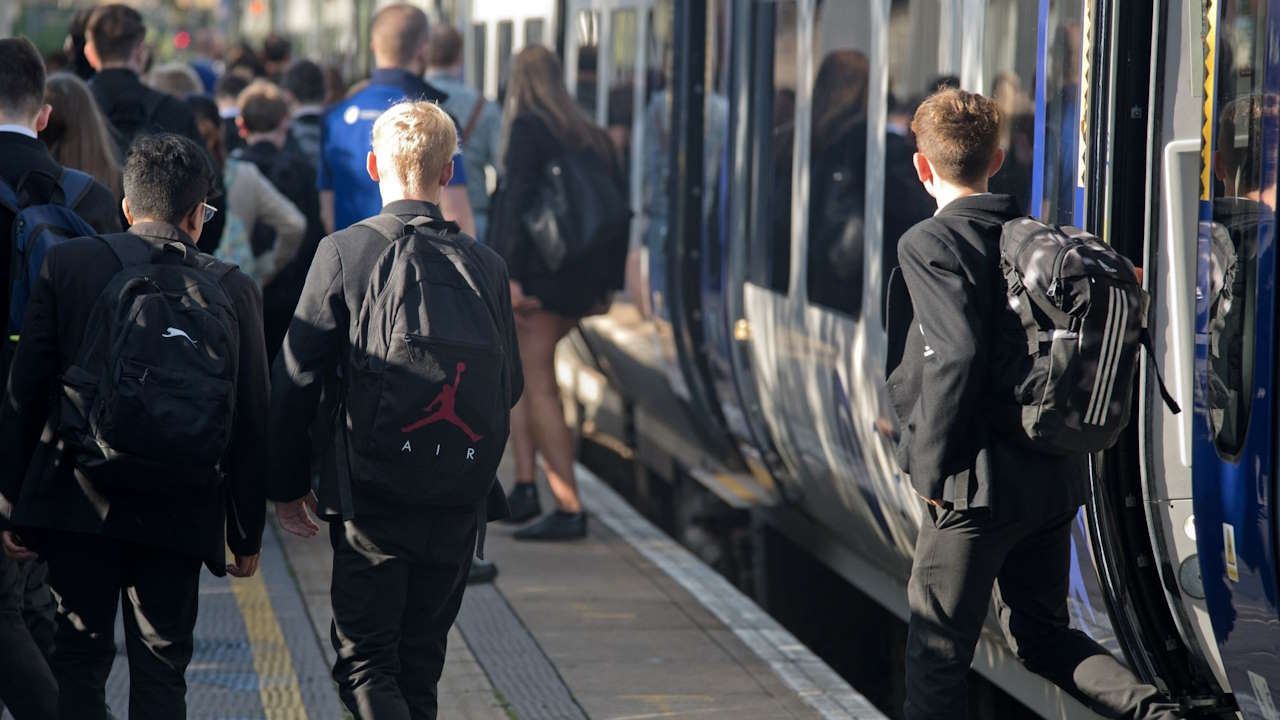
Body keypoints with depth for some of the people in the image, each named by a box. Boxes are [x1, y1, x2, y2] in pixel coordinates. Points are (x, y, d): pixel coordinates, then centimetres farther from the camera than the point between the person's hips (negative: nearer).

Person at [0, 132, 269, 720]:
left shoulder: (66, 265, -4)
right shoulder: (233, 291, -2)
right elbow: (250, 426, 1)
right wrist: (246, 534, 11)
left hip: (77, 506, 0)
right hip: (179, 514, 0)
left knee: (80, 662, 10)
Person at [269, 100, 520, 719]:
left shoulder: (344, 252, -8)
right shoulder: (486, 266, 1)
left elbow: (296, 379, -7)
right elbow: (510, 388, 8)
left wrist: (287, 484, 4)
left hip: (370, 499, -3)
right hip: (458, 505, 4)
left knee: (363, 662, 0)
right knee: (420, 663, 15)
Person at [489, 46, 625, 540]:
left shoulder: (527, 129, -7)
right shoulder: (591, 136, 13)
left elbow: (517, 202, -17)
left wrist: (510, 276, -20)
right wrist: (607, 278, 18)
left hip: (538, 274, -8)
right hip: (582, 282, 8)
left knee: (539, 388, -4)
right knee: (516, 369, 20)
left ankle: (570, 509, -6)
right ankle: (525, 486, 11)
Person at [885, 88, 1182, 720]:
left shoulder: (929, 244, -12)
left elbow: (955, 356, -24)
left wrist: (931, 467, -15)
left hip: (981, 482, -7)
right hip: (1058, 478, 7)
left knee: (937, 650, 3)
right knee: (1041, 633, 21)